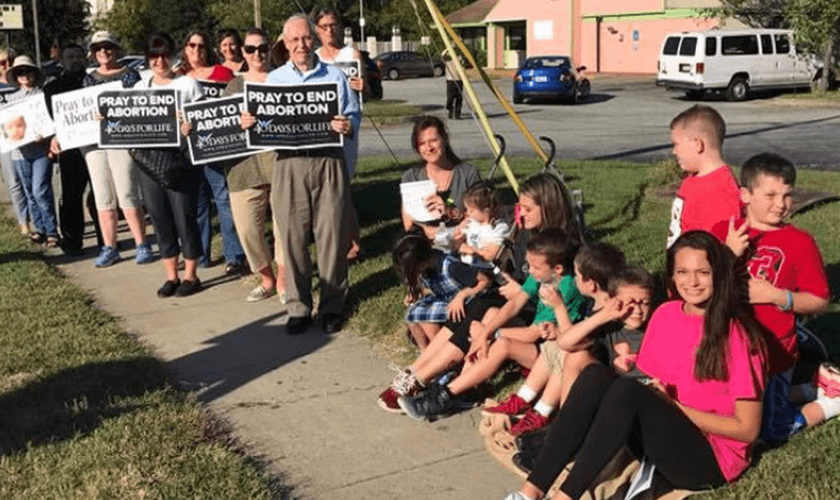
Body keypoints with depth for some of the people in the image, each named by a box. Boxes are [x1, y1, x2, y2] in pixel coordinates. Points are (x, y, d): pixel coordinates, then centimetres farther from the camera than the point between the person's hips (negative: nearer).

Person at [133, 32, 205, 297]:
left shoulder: (187, 84, 2)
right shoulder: (140, 88, 14)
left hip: (181, 159, -4)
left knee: (183, 215, -3)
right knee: (159, 217, 7)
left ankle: (190, 275, 9)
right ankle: (171, 276, 17)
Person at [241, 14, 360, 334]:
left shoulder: (335, 77, 11)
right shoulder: (272, 80, 15)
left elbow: (353, 116, 8)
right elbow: (262, 121, 12)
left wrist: (347, 126, -16)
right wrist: (248, 123, -11)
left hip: (328, 161, -1)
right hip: (289, 164, 1)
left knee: (332, 235, 0)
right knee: (293, 236, 1)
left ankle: (332, 306, 11)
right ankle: (298, 307, 11)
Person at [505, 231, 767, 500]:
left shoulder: (737, 333, -13)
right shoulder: (665, 315, 4)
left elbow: (748, 429, -12)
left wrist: (674, 406, -15)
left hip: (712, 459, -6)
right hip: (660, 444, 6)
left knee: (627, 390, -31)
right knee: (597, 375, -21)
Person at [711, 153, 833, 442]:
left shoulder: (800, 242, -11)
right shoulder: (724, 232, -4)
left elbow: (819, 302, -9)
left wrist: (775, 295, -24)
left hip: (772, 356, -4)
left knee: (770, 431, 4)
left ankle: (829, 402, 27)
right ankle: (797, 385, 37)